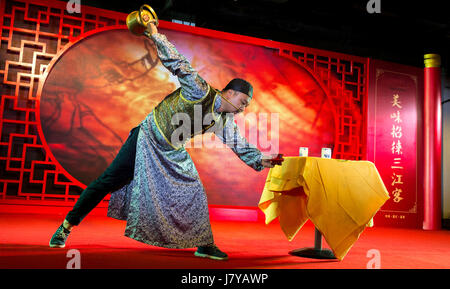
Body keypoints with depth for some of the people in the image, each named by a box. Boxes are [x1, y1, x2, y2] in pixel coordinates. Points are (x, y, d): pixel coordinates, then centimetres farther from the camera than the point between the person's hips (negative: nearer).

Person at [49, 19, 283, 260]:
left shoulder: (225, 121, 1)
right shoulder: (200, 91, -20)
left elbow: (238, 143, 9)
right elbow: (178, 64, -24)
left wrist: (261, 160, 3)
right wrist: (155, 36, -29)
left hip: (174, 153, 7)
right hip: (147, 141, -7)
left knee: (195, 193, 3)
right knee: (109, 181, -7)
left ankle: (204, 245, 16)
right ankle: (66, 226, 8)